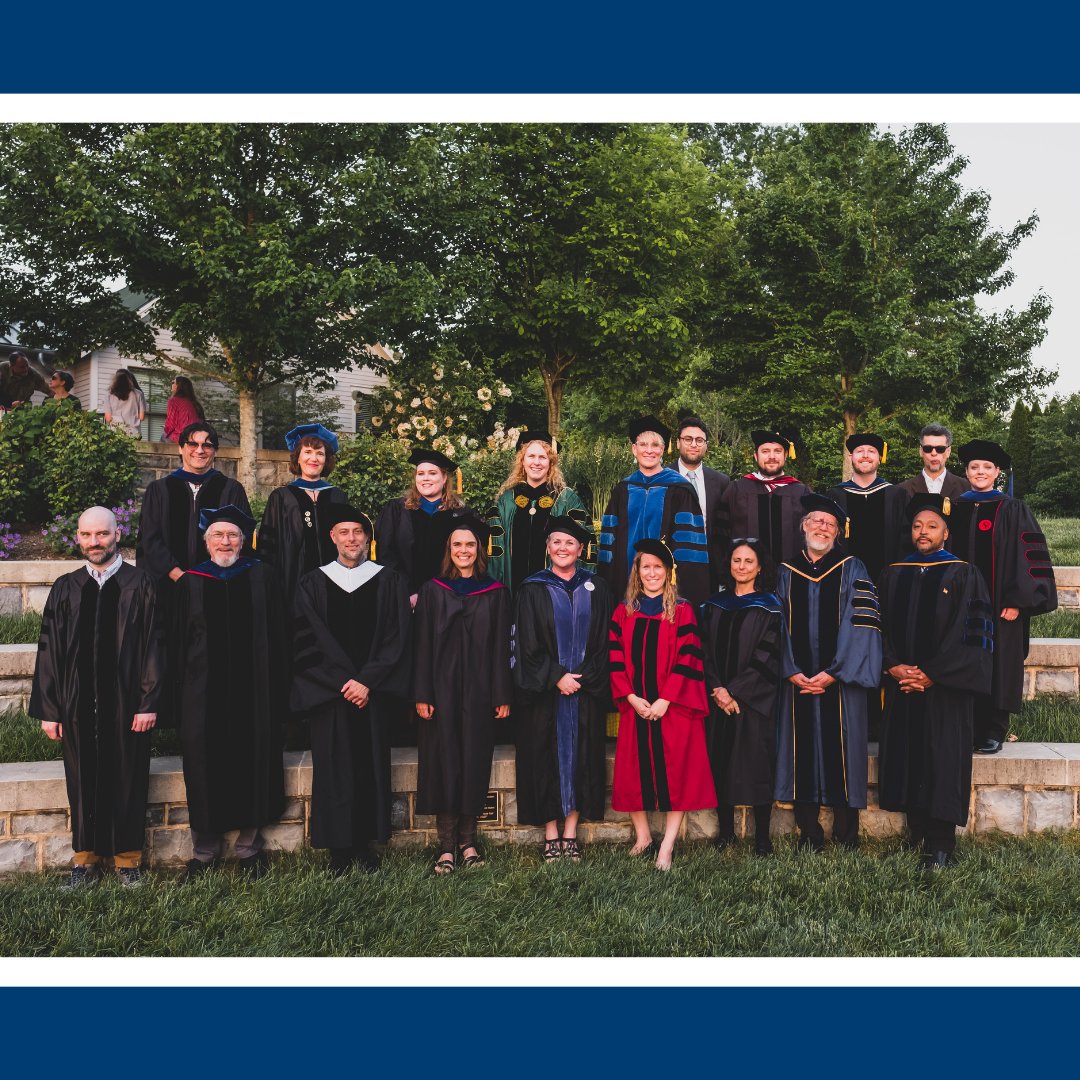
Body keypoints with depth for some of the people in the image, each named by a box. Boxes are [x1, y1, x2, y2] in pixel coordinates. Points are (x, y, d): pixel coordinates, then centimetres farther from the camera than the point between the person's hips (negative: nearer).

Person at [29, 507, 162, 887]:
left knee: (127, 781, 7)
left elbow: (153, 647, -5)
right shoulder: (65, 589, 5)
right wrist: (48, 709, 0)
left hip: (126, 703, -2)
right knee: (83, 781, 11)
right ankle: (86, 857, 26)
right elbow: (49, 652, 5)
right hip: (78, 703, 2)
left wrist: (149, 703, -10)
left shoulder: (140, 585, -2)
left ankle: (127, 858, 22)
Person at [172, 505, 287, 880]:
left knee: (251, 761, 3)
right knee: (204, 764, 1)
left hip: (252, 689, 0)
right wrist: (179, 698, 1)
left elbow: (277, 638, 3)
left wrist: (278, 692, -3)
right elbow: (179, 642, 7)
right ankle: (203, 852, 16)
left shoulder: (262, 578, 4)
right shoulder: (190, 582, 6)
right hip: (203, 690, 1)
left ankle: (249, 847, 18)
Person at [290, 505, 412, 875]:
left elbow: (397, 639, -1)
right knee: (334, 769, 0)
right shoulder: (313, 584, 5)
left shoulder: (389, 582, 6)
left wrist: (368, 682, -11)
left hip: (373, 693, 0)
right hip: (328, 693, 0)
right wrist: (342, 682, -11)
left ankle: (365, 844, 11)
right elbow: (306, 642, -1)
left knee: (370, 767, 1)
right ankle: (339, 849, 8)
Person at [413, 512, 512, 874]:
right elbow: (422, 645, 1)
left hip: (479, 691, 1)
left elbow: (501, 647, 4)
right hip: (442, 689, 0)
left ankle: (468, 841, 16)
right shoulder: (432, 591, 4)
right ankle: (447, 845, 9)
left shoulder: (496, 593, 5)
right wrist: (422, 694, -6)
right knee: (443, 762, 1)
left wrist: (503, 696, -2)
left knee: (475, 761, 4)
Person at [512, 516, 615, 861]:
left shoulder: (595, 589, 7)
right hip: (543, 690, -2)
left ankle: (570, 833, 12)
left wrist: (583, 677, -8)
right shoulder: (533, 590, 1)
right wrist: (556, 677, -13)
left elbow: (604, 641, 4)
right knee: (546, 757, 0)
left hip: (587, 689, 2)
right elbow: (526, 644, -4)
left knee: (581, 756, 3)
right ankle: (551, 836, 8)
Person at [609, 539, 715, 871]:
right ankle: (642, 836, 20)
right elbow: (615, 659, 4)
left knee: (674, 772, -4)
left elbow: (687, 658, -7)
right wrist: (630, 697, -9)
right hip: (635, 707, 3)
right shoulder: (623, 612, 8)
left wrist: (665, 700, -15)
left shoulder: (682, 611, 0)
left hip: (673, 705, -3)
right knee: (634, 770, 5)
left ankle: (667, 846, 1)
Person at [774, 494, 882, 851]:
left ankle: (846, 835, 10)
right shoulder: (786, 572, 9)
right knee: (803, 751, 3)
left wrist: (833, 673, -13)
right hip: (799, 680, 2)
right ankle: (808, 834, 13)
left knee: (841, 752, 0)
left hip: (840, 680, -2)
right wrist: (791, 671, -8)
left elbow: (859, 624, -6)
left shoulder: (851, 570, 3)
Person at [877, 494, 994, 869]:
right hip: (901, 685, 4)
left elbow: (972, 632, -7)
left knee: (942, 763, -3)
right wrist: (894, 667, -8)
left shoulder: (963, 575, 0)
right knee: (906, 760, 5)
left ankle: (939, 847, 3)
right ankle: (917, 834, 17)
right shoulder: (893, 574, 11)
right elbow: (882, 628, 9)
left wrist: (932, 674, -13)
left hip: (945, 688, -4)